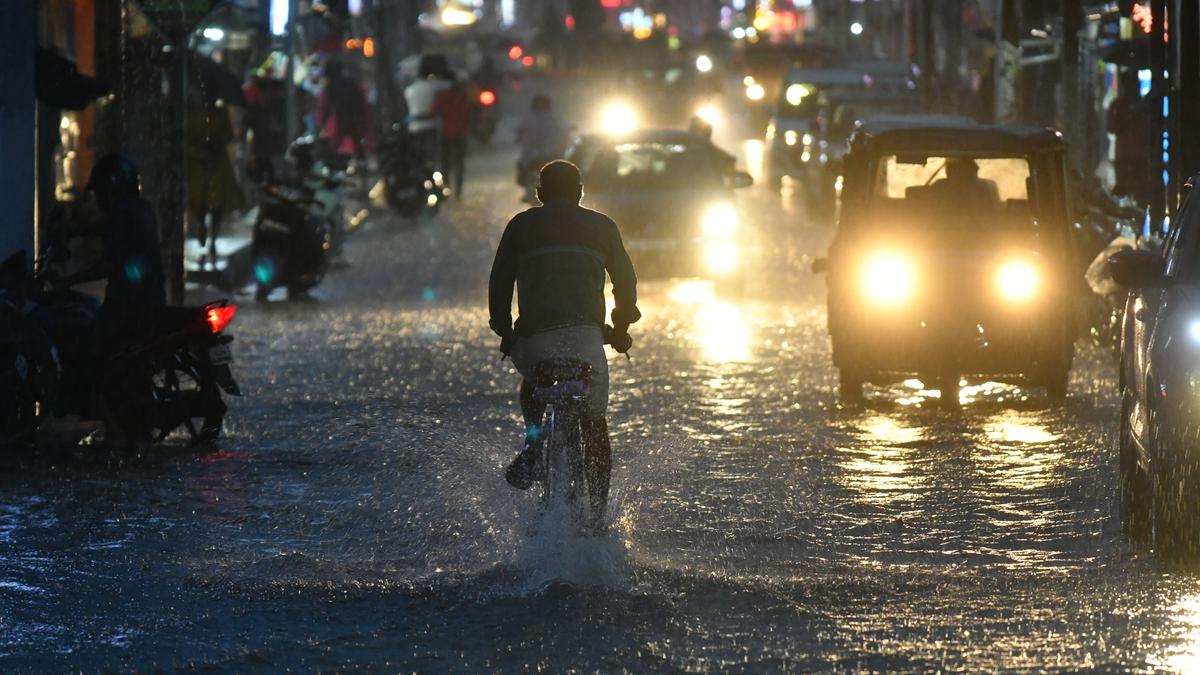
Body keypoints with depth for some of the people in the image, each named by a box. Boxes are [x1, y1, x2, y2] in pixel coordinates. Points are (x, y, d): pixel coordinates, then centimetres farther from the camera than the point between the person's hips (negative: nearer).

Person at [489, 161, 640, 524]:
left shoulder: (521, 225, 17)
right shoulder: (600, 226, 16)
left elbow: (499, 282, 14)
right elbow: (625, 280, 16)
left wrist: (504, 331, 25)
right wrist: (621, 328, 29)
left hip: (533, 336, 1)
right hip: (586, 333, -1)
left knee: (532, 385, 34)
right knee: (594, 430, 8)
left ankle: (533, 439, 6)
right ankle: (597, 516, 0)